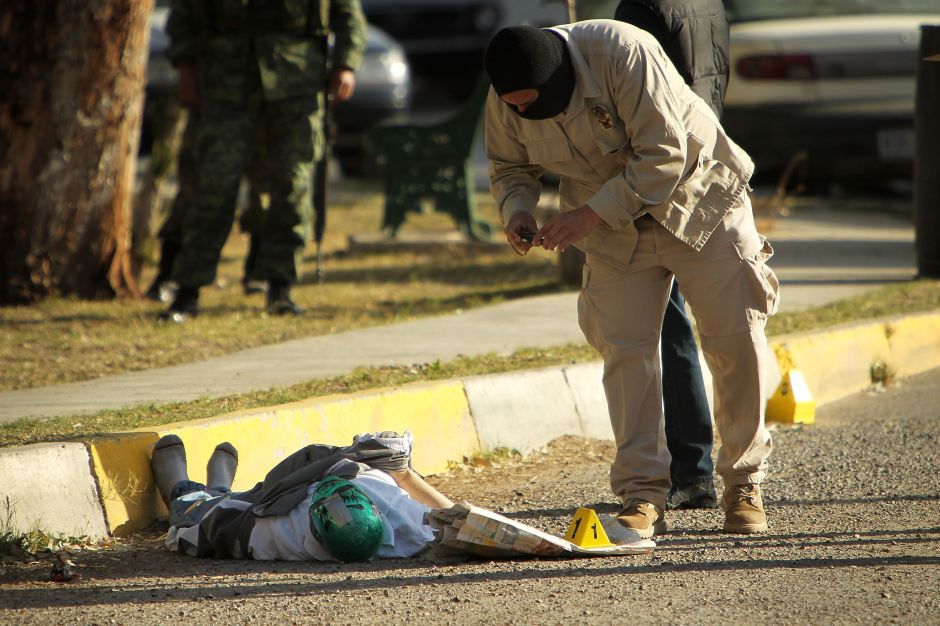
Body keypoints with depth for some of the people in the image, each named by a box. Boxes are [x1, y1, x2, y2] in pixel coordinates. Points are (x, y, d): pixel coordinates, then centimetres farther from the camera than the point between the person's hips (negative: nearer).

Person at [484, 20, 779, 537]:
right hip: (614, 230, 4)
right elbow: (510, 167, 5)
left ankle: (744, 481, 12)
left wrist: (591, 214, -33)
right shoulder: (506, 99, -14)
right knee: (625, 349, -6)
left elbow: (664, 154, -30)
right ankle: (642, 495, -4)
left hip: (696, 203, -4)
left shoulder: (623, 52, -32)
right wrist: (516, 209, -17)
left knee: (735, 339, -3)